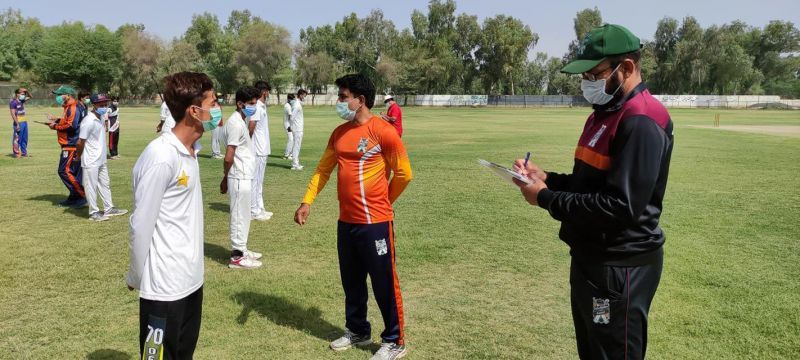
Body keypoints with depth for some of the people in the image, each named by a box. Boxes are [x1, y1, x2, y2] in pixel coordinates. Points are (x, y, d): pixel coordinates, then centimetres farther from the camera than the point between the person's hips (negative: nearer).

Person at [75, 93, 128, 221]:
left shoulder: (101, 118, 7)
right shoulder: (89, 121, -20)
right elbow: (81, 142, -16)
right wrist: (78, 156, -5)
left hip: (101, 159, 9)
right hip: (91, 161, -9)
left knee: (105, 184, 16)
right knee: (91, 186, 2)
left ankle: (109, 208, 27)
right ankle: (93, 213, 10)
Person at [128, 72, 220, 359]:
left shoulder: (189, 151, 6)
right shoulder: (160, 156, -22)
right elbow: (141, 226, -16)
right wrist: (137, 278, -4)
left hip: (191, 280, 8)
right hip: (164, 288, -8)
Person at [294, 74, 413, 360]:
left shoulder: (383, 131, -13)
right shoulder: (339, 133, 9)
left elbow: (403, 174, -8)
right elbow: (323, 170, 14)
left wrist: (379, 202, 6)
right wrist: (307, 201, 1)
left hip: (375, 223, -7)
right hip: (346, 222, 7)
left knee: (384, 284, 4)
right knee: (352, 282, 18)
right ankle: (357, 331, 37)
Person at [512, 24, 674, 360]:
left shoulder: (642, 122, -21)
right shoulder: (605, 113, 12)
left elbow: (620, 206, -28)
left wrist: (546, 199, -20)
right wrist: (546, 178, 2)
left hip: (620, 268, -10)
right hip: (591, 258, 10)